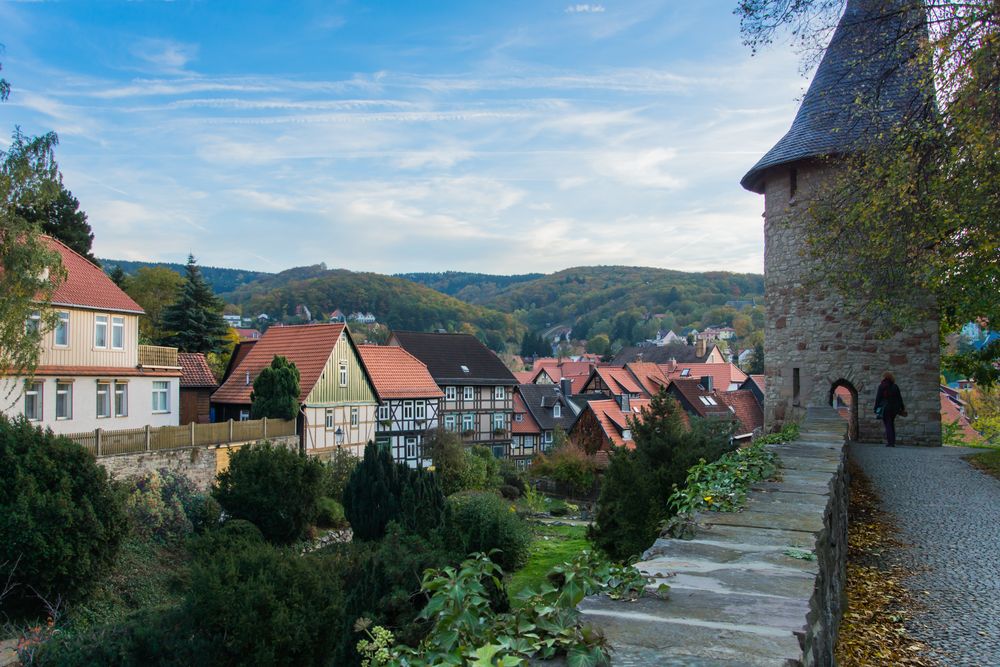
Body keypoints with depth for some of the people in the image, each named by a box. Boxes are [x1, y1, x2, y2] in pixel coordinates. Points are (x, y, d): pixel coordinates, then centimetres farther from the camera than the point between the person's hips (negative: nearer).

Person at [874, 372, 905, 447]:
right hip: (894, 408, 4)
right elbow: (899, 398, 7)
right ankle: (892, 442, 14)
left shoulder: (881, 387, -7)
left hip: (885, 408, -4)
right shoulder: (895, 386, 5)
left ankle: (890, 442, -10)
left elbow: (878, 398, -8)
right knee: (891, 424, 16)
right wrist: (902, 408, 13)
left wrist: (876, 409, -3)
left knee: (888, 425, -3)